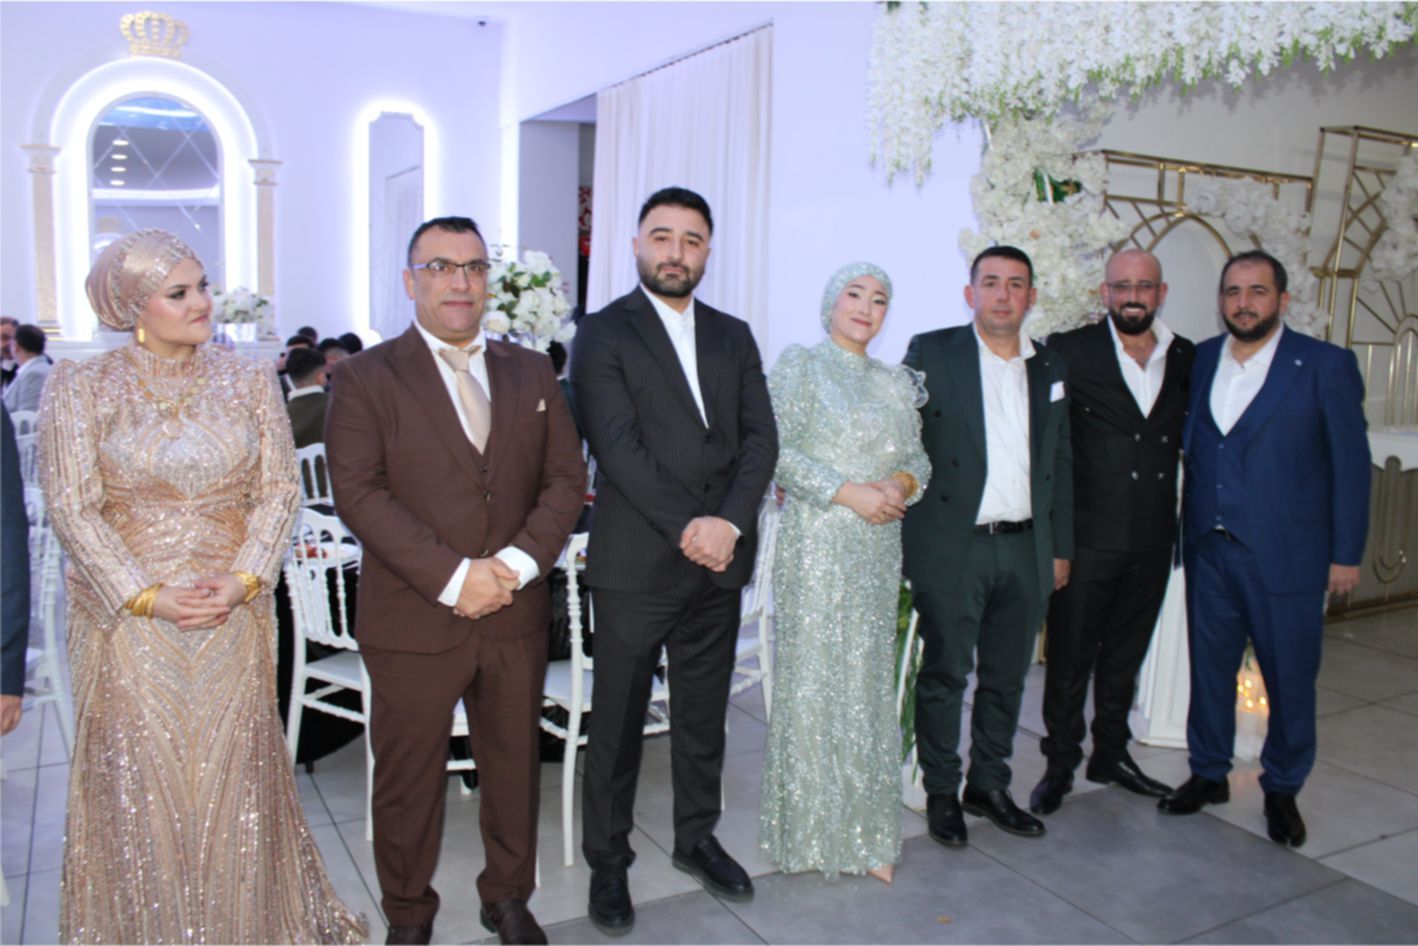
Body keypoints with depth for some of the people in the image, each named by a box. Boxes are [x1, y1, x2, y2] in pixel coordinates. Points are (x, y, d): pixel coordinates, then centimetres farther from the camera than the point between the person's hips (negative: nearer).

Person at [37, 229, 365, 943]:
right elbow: (72, 509, -6)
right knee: (138, 778, 9)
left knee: (234, 773, 10)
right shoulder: (80, 388, -3)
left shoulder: (248, 381, 3)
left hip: (233, 611, 2)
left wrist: (243, 581, -12)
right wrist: (147, 597, -14)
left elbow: (278, 490, 1)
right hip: (127, 615, -1)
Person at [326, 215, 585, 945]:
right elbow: (359, 493, -12)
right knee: (408, 777, 11)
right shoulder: (365, 377, -2)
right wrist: (452, 577, -19)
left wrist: (518, 563, -11)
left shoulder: (531, 372, 10)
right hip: (412, 620, -3)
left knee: (514, 766, 15)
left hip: (516, 615, 3)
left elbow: (565, 479, 5)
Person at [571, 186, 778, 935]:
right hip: (635, 563, -4)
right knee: (618, 721, 7)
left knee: (703, 713, 16)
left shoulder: (734, 336, 13)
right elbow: (618, 446, -13)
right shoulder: (602, 334, -2)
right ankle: (607, 862, 25)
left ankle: (696, 838, 36)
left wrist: (729, 522, -12)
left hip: (719, 561, 5)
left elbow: (760, 437, 3)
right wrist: (688, 526, -18)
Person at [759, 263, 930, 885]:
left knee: (870, 682, 9)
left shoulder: (897, 382, 15)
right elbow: (777, 450, -10)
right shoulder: (798, 365, -1)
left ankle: (867, 832, 20)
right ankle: (812, 831, 15)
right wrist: (848, 492, -16)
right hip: (816, 546, -5)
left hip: (878, 552, 5)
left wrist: (901, 483, -7)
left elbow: (919, 456, 16)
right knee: (812, 681, 0)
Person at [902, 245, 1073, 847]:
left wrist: (1060, 547, 14)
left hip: (1025, 550, 5)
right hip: (951, 547, -4)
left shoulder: (1050, 368, 12)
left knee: (1007, 678, 14)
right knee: (944, 676, 6)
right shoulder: (930, 353, -2)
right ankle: (942, 793, 22)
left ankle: (990, 785, 31)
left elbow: (1060, 463, 15)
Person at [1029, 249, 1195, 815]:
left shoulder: (1187, 359, 6)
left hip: (1152, 540, 4)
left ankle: (1111, 753, 34)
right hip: (1087, 536, -4)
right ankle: (1060, 764, 22)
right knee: (1070, 658, 7)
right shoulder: (1070, 352, -7)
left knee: (1125, 657, 18)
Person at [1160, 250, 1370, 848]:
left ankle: (1282, 789, 28)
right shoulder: (1198, 360, 6)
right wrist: (1187, 531, -2)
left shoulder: (1326, 366, -5)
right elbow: (1188, 443, 8)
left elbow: (1350, 463, -4)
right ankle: (1209, 775, 31)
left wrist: (1346, 554, -5)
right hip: (1208, 550, 3)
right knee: (1210, 667, 14)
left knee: (1290, 679, 8)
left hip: (1286, 553, -3)